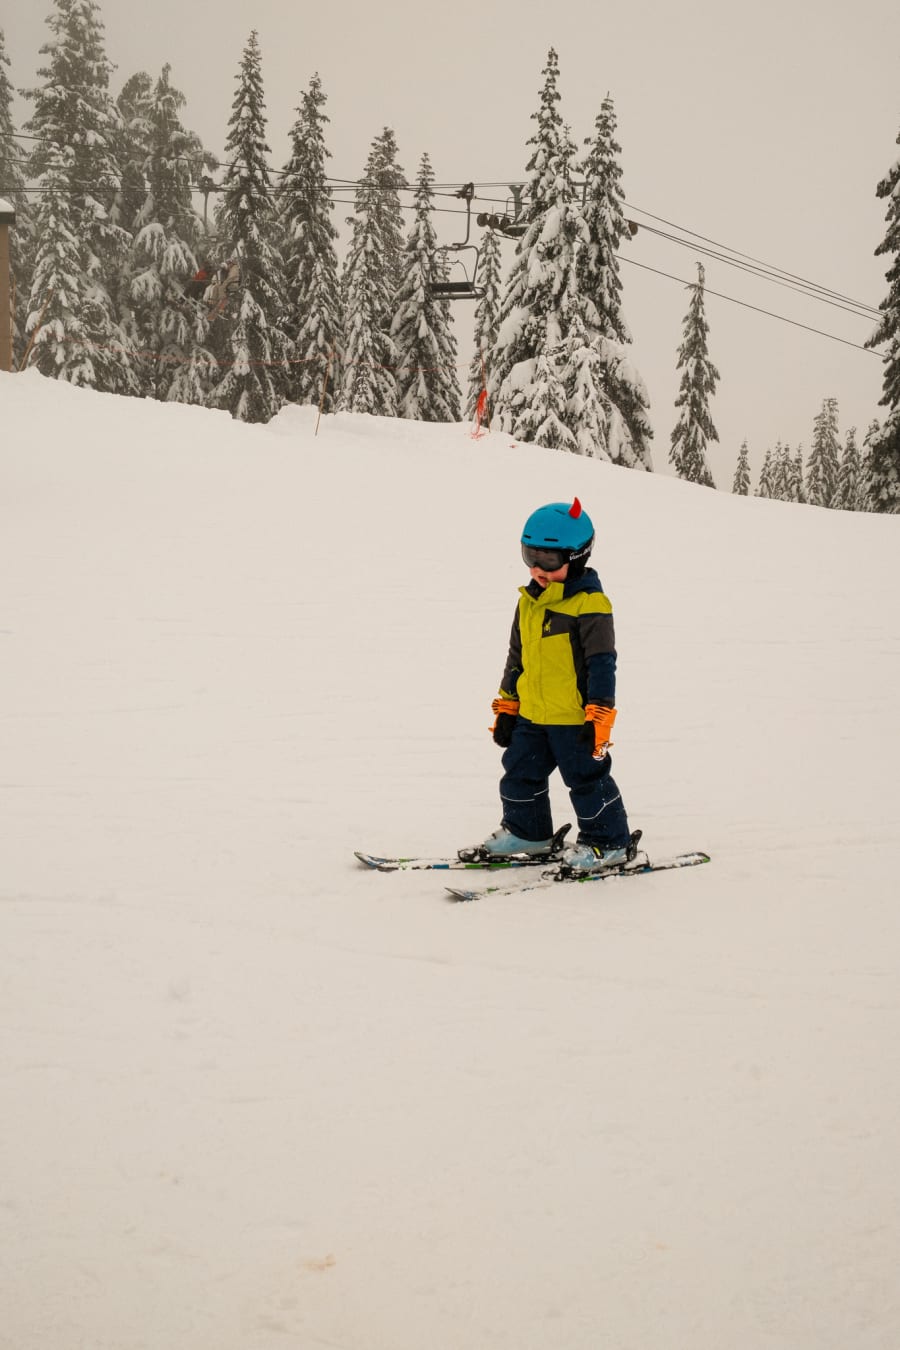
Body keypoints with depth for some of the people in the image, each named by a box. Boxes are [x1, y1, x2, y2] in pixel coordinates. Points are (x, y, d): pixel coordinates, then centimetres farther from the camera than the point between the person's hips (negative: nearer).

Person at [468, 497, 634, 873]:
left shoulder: (589, 604, -15)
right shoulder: (529, 600, 9)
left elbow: (602, 664, -16)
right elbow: (517, 656, 18)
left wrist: (599, 716, -19)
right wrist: (506, 706, 17)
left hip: (575, 717, -8)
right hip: (531, 715, 8)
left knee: (587, 779, 1)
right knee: (520, 773, 16)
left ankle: (608, 842, 14)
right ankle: (526, 831, 33)